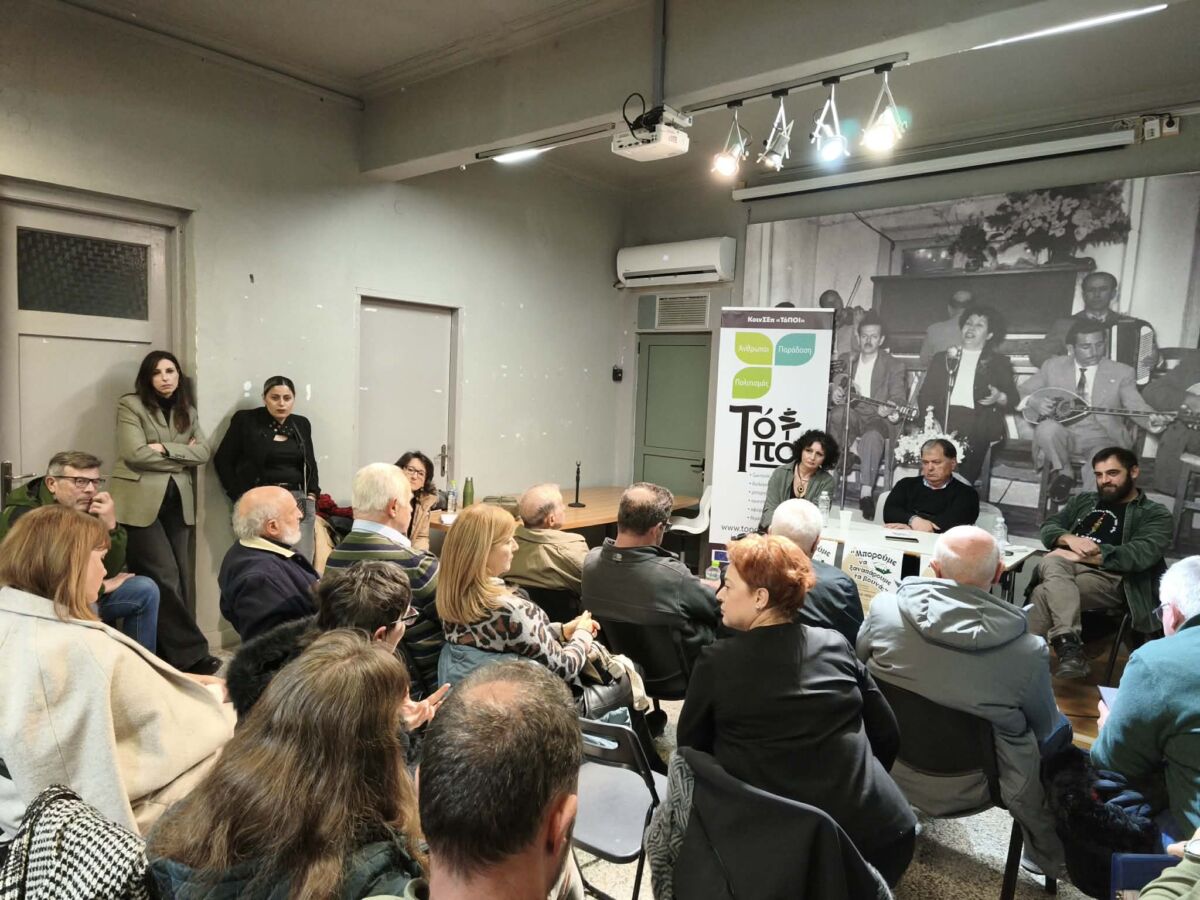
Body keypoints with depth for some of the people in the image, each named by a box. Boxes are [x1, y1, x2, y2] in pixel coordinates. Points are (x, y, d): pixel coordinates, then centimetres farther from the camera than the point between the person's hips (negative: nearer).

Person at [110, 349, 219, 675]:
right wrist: (182, 457, -5)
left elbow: (203, 452, 2)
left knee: (179, 577, 4)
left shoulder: (188, 411, 15)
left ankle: (170, 654, 11)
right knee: (164, 577, -10)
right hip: (142, 502, -5)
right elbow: (135, 453, -12)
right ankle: (191, 653, -7)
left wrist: (165, 448, -10)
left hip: (178, 502, 5)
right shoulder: (130, 405, 0)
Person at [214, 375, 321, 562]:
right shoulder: (245, 420, 0)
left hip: (299, 502, 4)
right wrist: (240, 497, -4)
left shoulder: (302, 424, 12)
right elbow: (222, 460, 2)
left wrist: (312, 494, 8)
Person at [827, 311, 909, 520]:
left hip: (878, 418, -2)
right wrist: (834, 394, -13)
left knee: (872, 436, -37)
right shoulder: (845, 360, 18)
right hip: (851, 414, 2)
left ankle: (866, 493, -38)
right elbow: (833, 388, 14)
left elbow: (897, 397, -1)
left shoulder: (894, 366, 9)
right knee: (838, 414, -35)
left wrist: (890, 409, -26)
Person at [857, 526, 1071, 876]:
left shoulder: (885, 608, -22)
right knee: (1060, 728, 22)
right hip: (964, 790, -2)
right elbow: (1045, 727, -6)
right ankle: (1050, 855, 38)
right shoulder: (1028, 653, -25)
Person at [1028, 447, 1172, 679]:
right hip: (1063, 566, 4)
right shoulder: (1083, 500, 26)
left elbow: (1141, 555, -8)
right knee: (1053, 561, -35)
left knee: (1043, 594, -32)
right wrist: (1070, 539, -7)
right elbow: (1048, 528, 17)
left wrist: (1082, 556, -13)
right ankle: (1069, 646, -46)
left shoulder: (1155, 514, 11)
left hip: (1109, 578, -4)